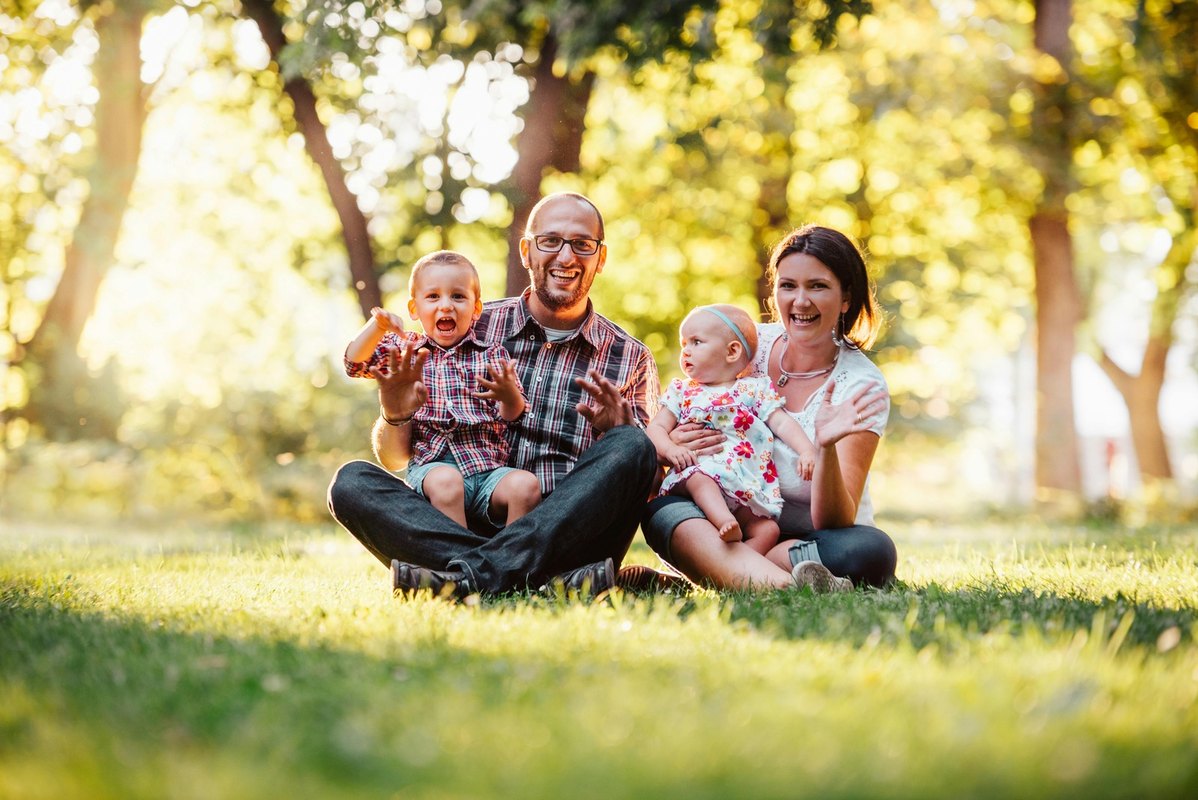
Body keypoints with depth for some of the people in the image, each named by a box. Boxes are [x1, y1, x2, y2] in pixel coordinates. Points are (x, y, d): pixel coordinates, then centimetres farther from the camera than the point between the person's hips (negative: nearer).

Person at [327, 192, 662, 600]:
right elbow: (394, 459, 13)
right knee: (351, 482, -21)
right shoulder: (473, 330, 10)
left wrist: (617, 433, -15)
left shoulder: (630, 359, 10)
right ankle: (551, 577, -38)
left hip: (568, 534, -1)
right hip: (465, 528, 1)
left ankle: (476, 571, -38)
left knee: (631, 447, -24)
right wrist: (394, 416, -10)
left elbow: (649, 480, 5)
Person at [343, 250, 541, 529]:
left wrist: (509, 394, -19)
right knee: (445, 481, -36)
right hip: (431, 464, -1)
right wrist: (378, 325, -9)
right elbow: (355, 364, 8)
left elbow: (513, 415, 6)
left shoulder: (491, 355, 13)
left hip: (489, 467, 1)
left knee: (526, 484, -28)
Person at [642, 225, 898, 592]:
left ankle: (719, 571, -30)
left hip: (814, 543, -2)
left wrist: (827, 447, -37)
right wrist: (672, 443, -15)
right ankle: (789, 587, -52)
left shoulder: (862, 386, -11)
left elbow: (833, 522, -18)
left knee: (873, 552, -34)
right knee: (661, 511, -30)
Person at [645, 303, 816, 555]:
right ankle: (726, 522, -55)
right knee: (699, 478, -38)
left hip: (747, 488, 1)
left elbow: (782, 423, 9)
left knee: (767, 530, -22)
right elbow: (656, 428, 11)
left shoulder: (755, 388, 16)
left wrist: (807, 451, -9)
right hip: (698, 469, -1)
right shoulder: (681, 392, 20)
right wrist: (669, 449, -13)